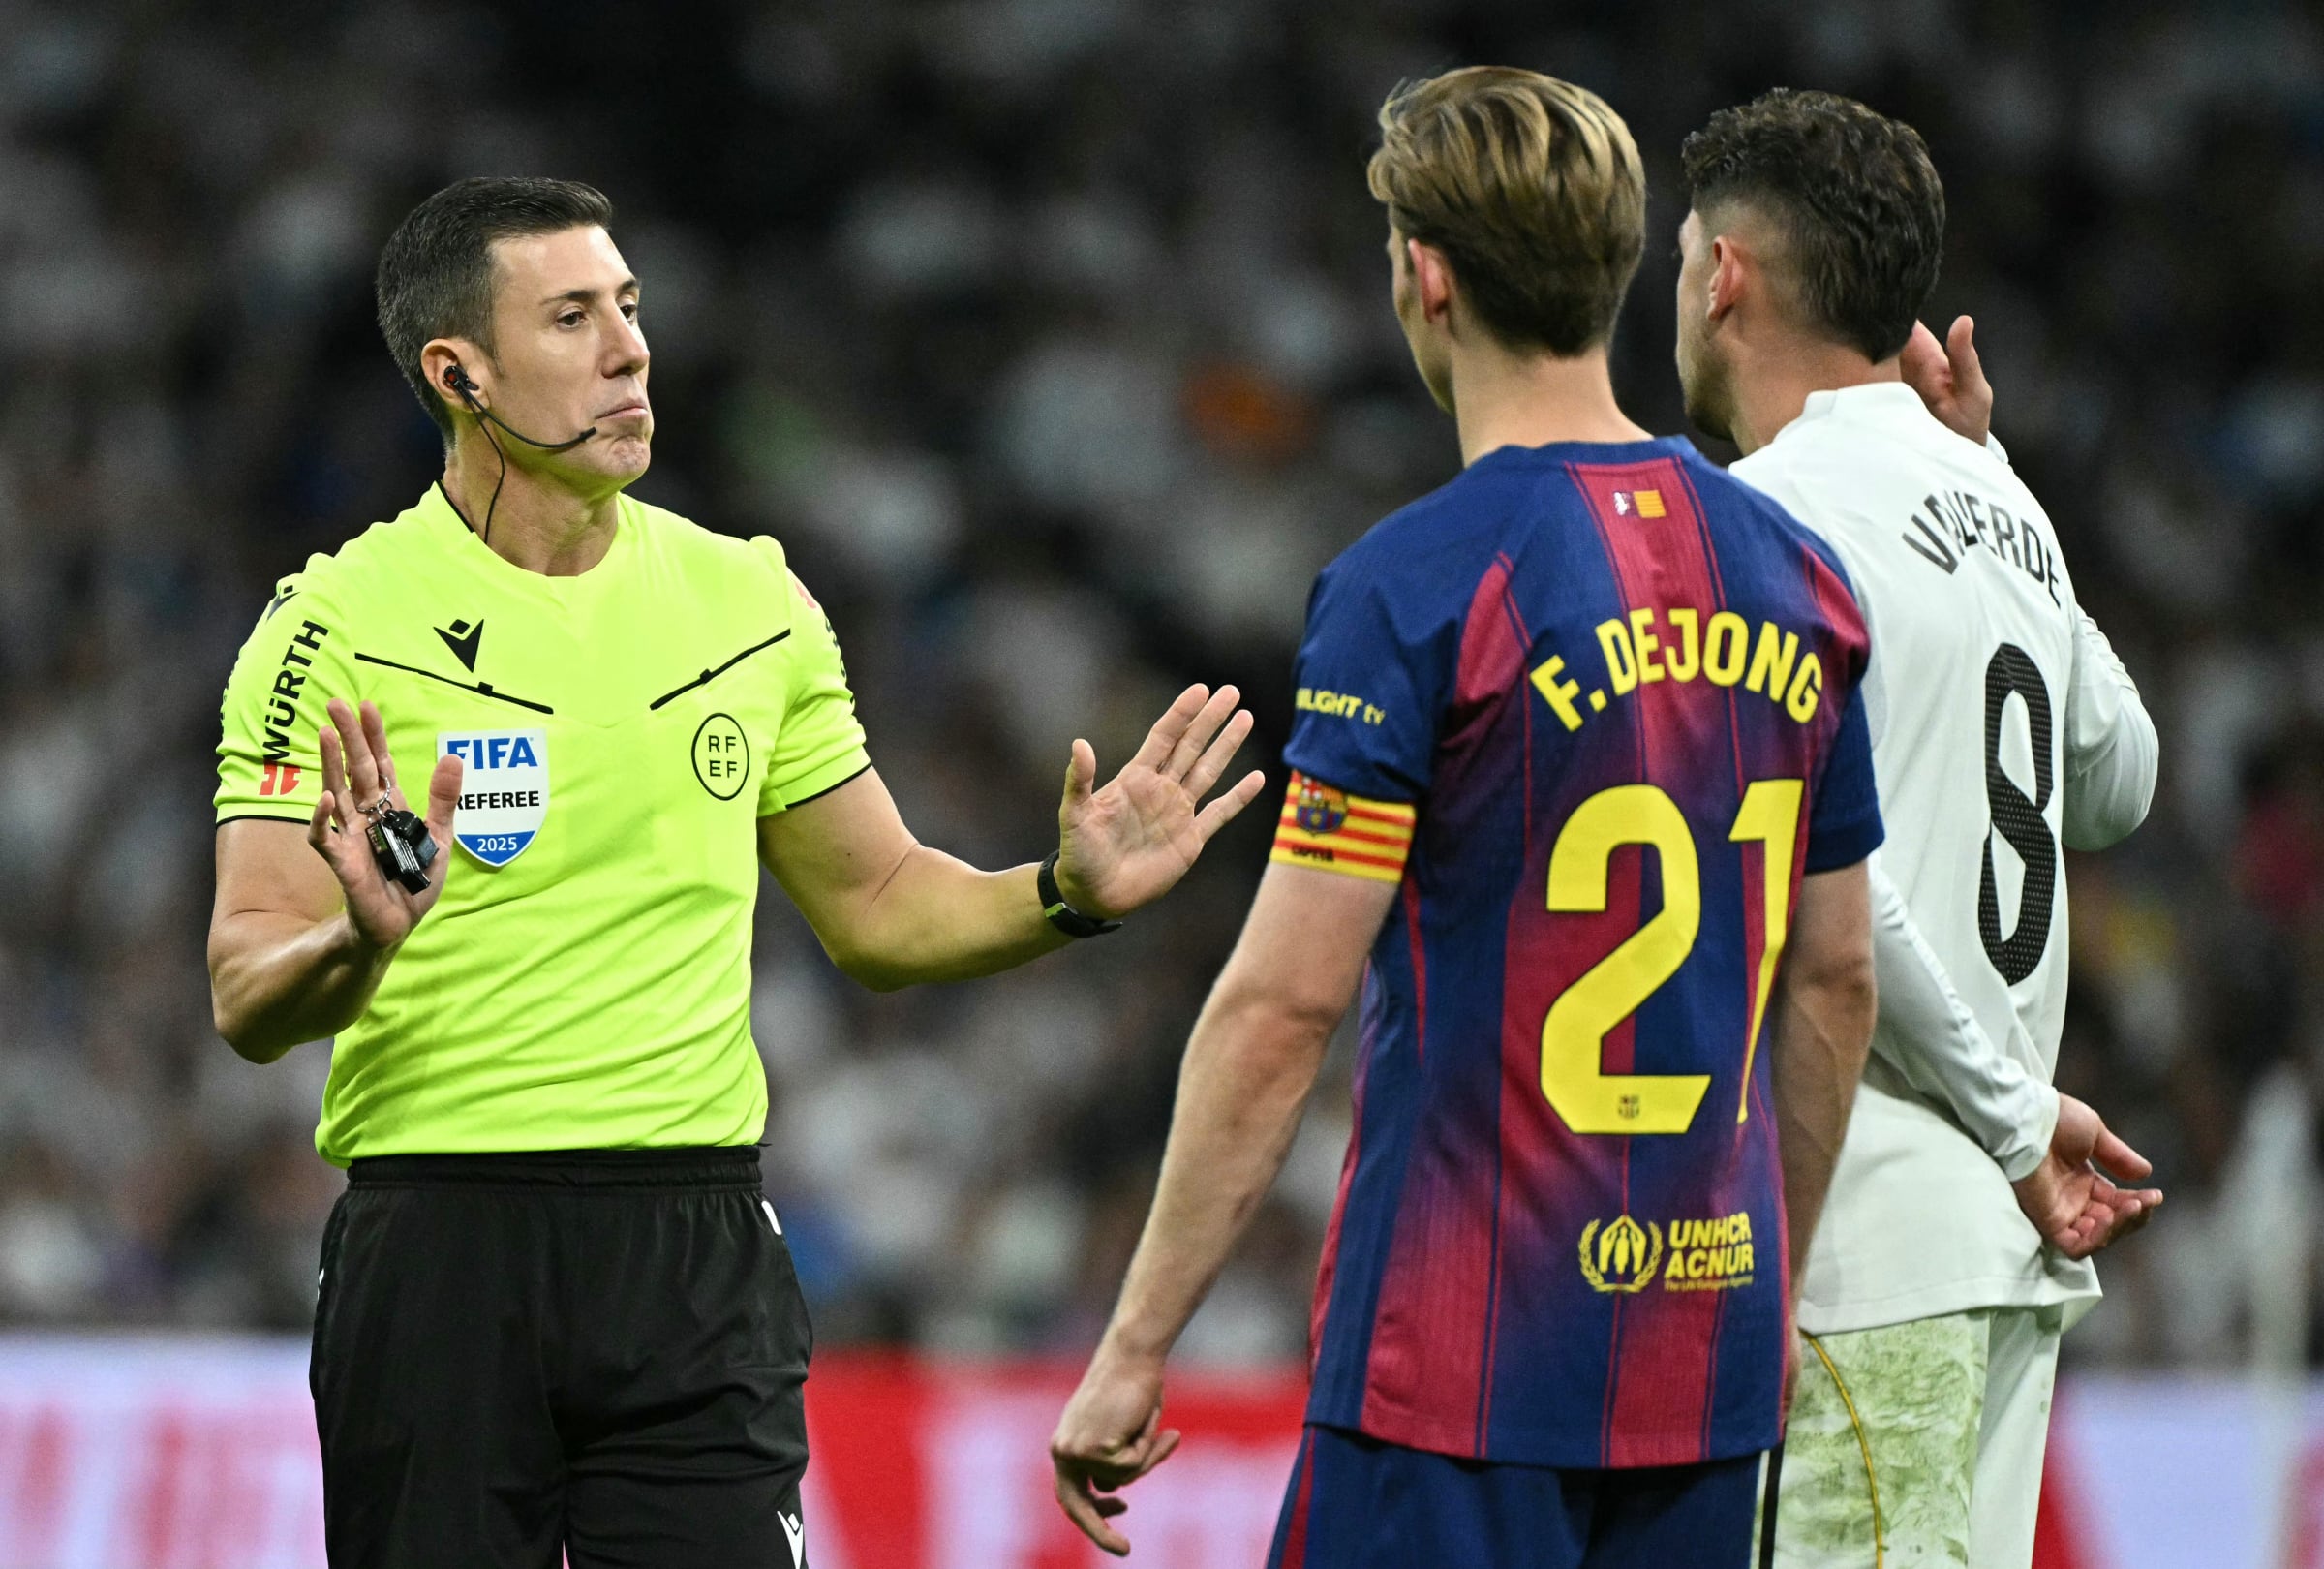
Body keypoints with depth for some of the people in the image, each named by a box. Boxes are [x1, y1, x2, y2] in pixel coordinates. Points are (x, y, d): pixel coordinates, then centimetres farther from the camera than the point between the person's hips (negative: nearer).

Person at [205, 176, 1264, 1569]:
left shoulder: (750, 601, 9)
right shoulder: (340, 624, -5)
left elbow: (876, 908, 18)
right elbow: (250, 1001, -11)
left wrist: (1068, 895, 1)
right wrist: (361, 943, -32)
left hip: (699, 1249, 3)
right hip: (438, 1242, -3)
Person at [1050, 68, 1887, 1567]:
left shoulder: (1413, 586, -11)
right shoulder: (1792, 574, 8)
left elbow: (1284, 1006, -13)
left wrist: (1137, 1345, -7)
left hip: (1460, 1371, -6)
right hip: (1709, 1359, 6)